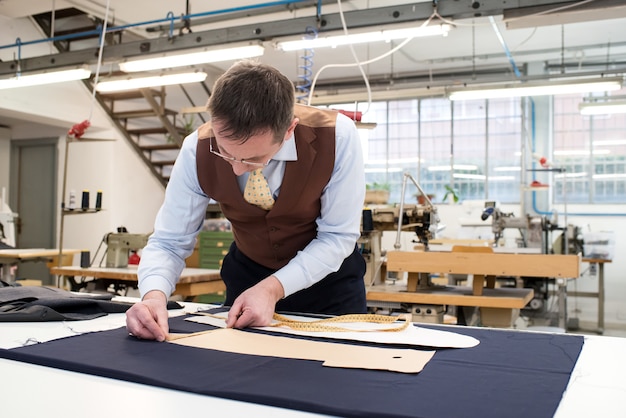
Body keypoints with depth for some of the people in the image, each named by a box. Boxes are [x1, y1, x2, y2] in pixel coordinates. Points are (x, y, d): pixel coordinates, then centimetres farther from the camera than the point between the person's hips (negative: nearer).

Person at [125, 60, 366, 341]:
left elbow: (338, 236, -22)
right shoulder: (197, 150, -23)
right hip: (247, 275, 2)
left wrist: (273, 289, -33)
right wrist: (154, 296, -37)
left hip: (328, 278, -1)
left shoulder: (336, 136, -30)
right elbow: (168, 242, -17)